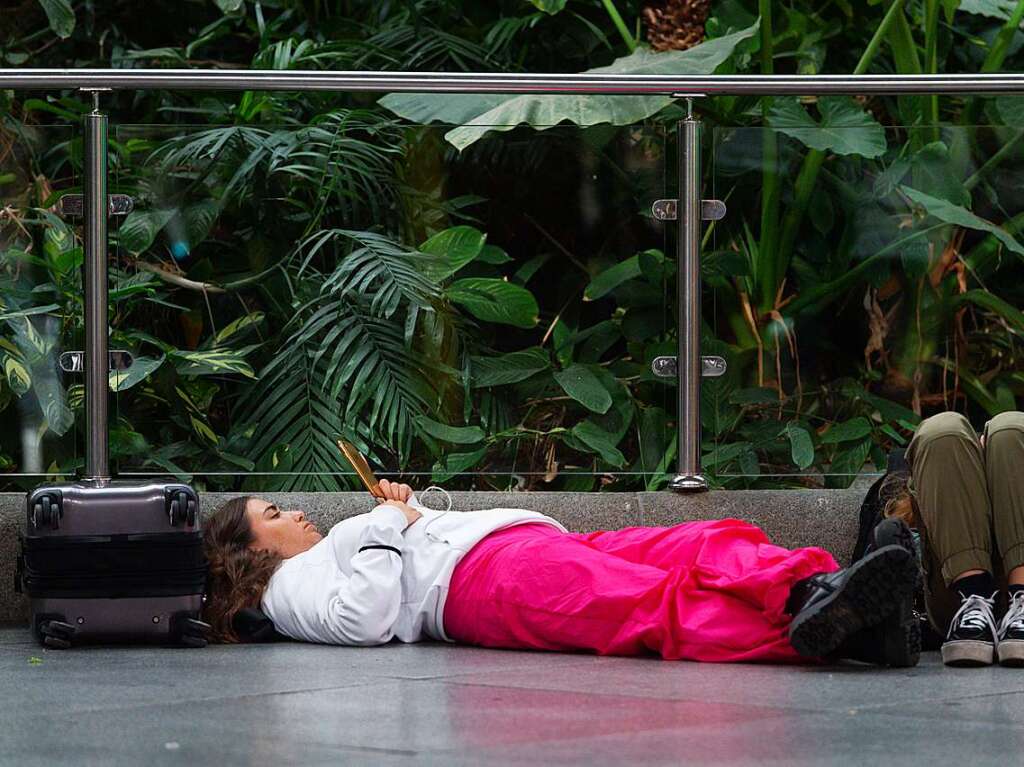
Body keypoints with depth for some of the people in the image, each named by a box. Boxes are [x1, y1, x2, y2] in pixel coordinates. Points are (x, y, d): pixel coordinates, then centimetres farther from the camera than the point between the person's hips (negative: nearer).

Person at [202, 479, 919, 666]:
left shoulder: (351, 540, 42)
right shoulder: (292, 584, 17)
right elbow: (364, 620, -6)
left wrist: (410, 509, 26)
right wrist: (388, 529, 5)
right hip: (482, 575, -9)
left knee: (710, 545, -21)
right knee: (658, 604, -37)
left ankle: (813, 587, -48)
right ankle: (807, 631, -61)